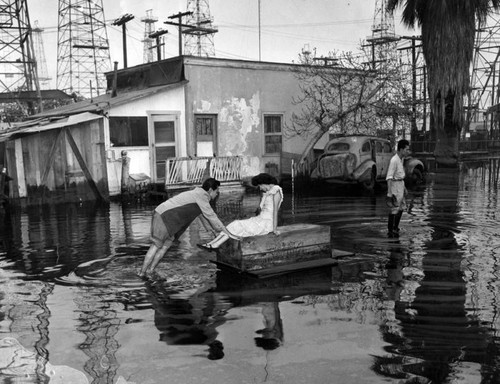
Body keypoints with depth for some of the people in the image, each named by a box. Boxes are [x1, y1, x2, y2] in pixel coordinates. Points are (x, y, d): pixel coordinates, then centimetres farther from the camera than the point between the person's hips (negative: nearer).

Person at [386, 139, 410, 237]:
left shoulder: (401, 158, 6)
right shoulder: (394, 160, -22)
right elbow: (389, 177, -24)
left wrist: (404, 187, 23)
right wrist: (389, 193, -27)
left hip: (401, 184, 10)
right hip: (395, 185, -9)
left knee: (401, 207, 18)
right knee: (394, 208, -2)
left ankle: (395, 228, 32)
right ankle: (390, 231, 9)